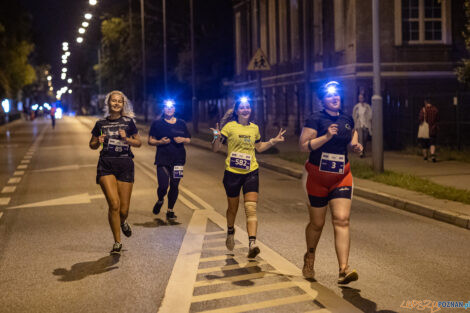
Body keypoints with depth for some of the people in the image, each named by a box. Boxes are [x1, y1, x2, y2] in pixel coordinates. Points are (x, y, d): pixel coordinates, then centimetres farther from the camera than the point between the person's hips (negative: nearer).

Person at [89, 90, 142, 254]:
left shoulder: (128, 122, 6)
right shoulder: (101, 124, 9)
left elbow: (138, 143, 10)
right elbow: (92, 144, 18)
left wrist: (127, 139, -9)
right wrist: (98, 142, -4)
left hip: (125, 164, 0)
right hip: (106, 164, 0)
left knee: (123, 209, 1)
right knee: (114, 203, -14)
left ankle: (123, 222, 41)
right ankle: (117, 242, 0)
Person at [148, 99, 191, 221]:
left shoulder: (181, 123, 11)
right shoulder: (157, 123, 4)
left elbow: (189, 140, 15)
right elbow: (150, 141, 4)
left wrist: (182, 140, -7)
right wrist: (160, 142, -15)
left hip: (178, 159, 2)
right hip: (162, 159, -2)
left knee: (174, 185, 3)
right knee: (163, 186, -10)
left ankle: (170, 211, 18)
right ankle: (160, 201, 24)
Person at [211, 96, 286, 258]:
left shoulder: (255, 128, 8)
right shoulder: (230, 127, -4)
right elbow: (215, 148, -5)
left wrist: (273, 141, 12)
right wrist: (218, 137, -24)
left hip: (251, 172, 2)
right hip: (232, 172, -2)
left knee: (251, 208, -13)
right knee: (233, 208, 14)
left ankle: (252, 244, -21)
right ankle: (230, 232, 43)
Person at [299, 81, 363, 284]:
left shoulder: (347, 119, 6)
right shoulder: (315, 120, -10)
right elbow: (303, 145, -17)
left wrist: (355, 145, 4)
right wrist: (326, 136, -28)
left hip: (341, 177, 3)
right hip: (318, 177, -3)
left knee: (342, 221, -12)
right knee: (317, 223, 9)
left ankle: (343, 270, -18)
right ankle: (309, 258, 38)